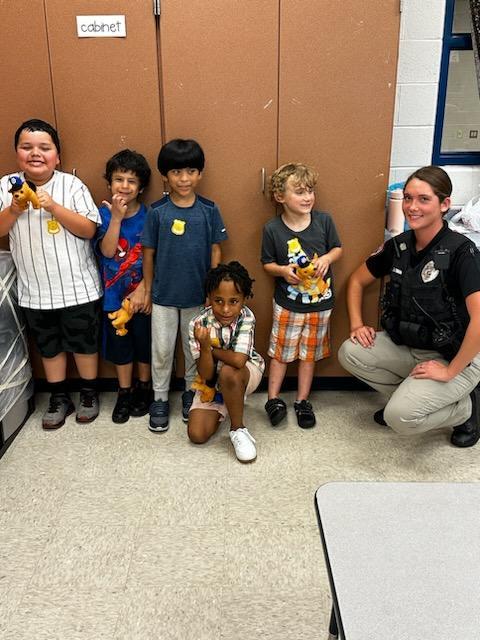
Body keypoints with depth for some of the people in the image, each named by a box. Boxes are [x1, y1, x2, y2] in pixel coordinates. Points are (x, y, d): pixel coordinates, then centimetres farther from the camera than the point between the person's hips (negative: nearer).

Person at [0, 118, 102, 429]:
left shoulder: (72, 185, -8)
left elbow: (89, 230, -13)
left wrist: (53, 206, -22)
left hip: (78, 286, -2)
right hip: (35, 289, 3)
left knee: (84, 343, 12)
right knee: (49, 346, 17)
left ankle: (89, 394, 32)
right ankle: (59, 398, 34)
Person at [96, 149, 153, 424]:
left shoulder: (148, 216, -8)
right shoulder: (104, 213, -4)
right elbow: (107, 251, -16)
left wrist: (143, 290, -15)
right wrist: (116, 218, -24)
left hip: (142, 293, -1)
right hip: (114, 294, 1)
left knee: (144, 341, 11)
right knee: (120, 344, 13)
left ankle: (144, 388, 33)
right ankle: (124, 393, 29)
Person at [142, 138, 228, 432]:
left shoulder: (209, 210, -6)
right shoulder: (157, 211, -7)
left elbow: (215, 250, -1)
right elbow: (149, 252, -1)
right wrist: (148, 289, 1)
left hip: (198, 295, 1)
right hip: (164, 295, 0)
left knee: (195, 348, 15)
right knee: (162, 350, 11)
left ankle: (192, 392, 35)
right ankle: (160, 399, 27)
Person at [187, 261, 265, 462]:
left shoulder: (246, 317, -26)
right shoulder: (199, 324, -22)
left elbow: (238, 360, -39)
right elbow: (206, 375, -23)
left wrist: (211, 348, -23)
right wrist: (205, 346, -41)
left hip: (248, 373, -3)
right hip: (213, 383, 3)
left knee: (227, 372, -39)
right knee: (197, 435, -10)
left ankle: (238, 429, -15)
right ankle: (224, 408, 23)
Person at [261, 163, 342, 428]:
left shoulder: (323, 220, -8)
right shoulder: (272, 229, -12)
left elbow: (338, 248, 6)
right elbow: (267, 263, 0)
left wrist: (327, 258, -15)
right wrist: (282, 270, -20)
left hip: (320, 300, 2)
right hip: (287, 303, -2)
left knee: (309, 352, 14)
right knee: (281, 351, 10)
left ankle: (302, 401, 29)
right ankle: (273, 399, 25)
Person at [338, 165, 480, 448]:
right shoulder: (399, 245, -2)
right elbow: (357, 280, 13)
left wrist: (450, 371, -26)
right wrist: (357, 324, 0)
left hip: (455, 357, -6)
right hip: (406, 346, 7)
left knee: (400, 416, -24)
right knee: (350, 353, -11)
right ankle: (409, 394, 11)